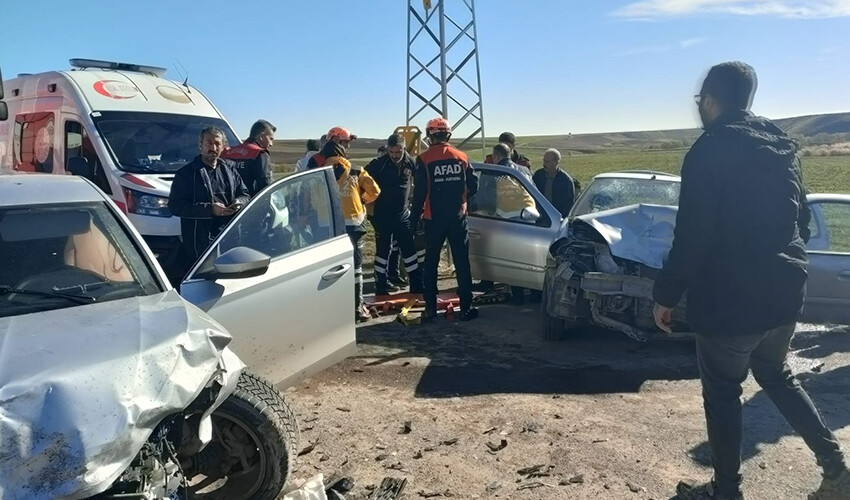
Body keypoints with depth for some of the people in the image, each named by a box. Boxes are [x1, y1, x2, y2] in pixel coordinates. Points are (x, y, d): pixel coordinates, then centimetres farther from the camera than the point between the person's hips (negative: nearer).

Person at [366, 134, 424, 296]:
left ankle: (417, 285, 18)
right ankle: (381, 286, 12)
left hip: (403, 215, 3)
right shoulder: (378, 164, -11)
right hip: (382, 216, -3)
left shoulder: (411, 163, -3)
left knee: (410, 249, 8)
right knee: (383, 250, 3)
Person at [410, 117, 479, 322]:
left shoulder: (424, 159, -8)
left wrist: (414, 218, 2)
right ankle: (466, 307, 9)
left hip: (434, 218, -2)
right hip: (458, 217, 2)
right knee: (462, 263, 7)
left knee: (431, 263, 9)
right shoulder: (461, 157, 1)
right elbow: (473, 185, 5)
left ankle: (430, 308, 10)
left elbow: (419, 193, -8)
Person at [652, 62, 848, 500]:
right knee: (776, 376, 26)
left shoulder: (708, 151, -14)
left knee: (721, 393, 9)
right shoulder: (782, 146, 8)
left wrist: (666, 295, -10)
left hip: (729, 296, -7)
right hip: (784, 290, 8)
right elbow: (802, 219, 15)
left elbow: (691, 236, -19)